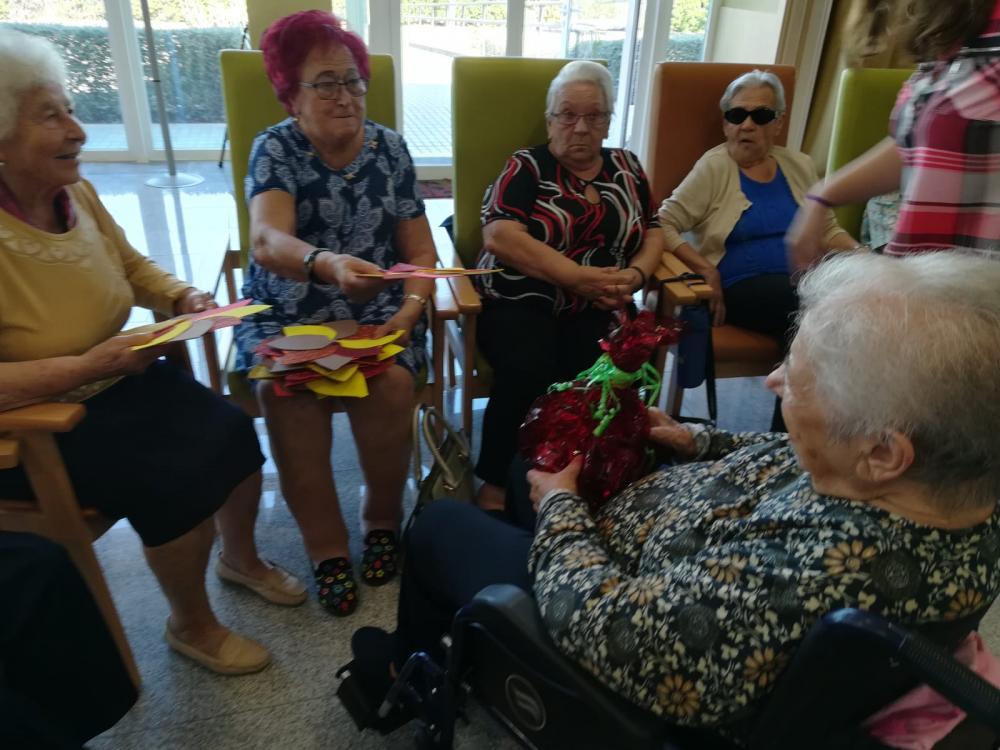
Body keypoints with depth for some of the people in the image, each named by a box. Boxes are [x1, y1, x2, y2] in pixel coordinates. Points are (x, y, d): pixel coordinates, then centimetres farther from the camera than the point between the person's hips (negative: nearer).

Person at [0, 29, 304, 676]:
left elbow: (133, 266, 12)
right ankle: (192, 625, 9)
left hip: (120, 381, 6)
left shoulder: (78, 195, -4)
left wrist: (184, 298, -6)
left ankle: (241, 557, 21)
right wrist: (88, 366, -32)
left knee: (233, 433, -10)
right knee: (177, 478, -21)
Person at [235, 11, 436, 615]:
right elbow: (267, 241, -25)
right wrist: (326, 263, -47)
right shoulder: (274, 149, -5)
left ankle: (384, 516, -2)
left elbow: (420, 249, 3)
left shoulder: (389, 147, 2)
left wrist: (410, 309, -16)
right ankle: (326, 545, -11)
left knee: (391, 382, -28)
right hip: (288, 311, -1)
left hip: (377, 311, 1)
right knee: (285, 390, -29)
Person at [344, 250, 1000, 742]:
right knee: (544, 450, 25)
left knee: (439, 525, 11)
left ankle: (407, 672, 45)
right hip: (688, 575, 8)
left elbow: (602, 630, -34)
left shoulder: (819, 571, -44)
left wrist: (559, 509, -18)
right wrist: (701, 442, -3)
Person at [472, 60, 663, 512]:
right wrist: (580, 277, -18)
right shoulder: (526, 166, 3)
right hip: (523, 300, -3)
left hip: (598, 310, 4)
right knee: (527, 371, -33)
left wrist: (636, 274, -7)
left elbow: (653, 234, 18)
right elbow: (499, 236, -12)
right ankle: (494, 486, -14)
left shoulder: (626, 167, 17)